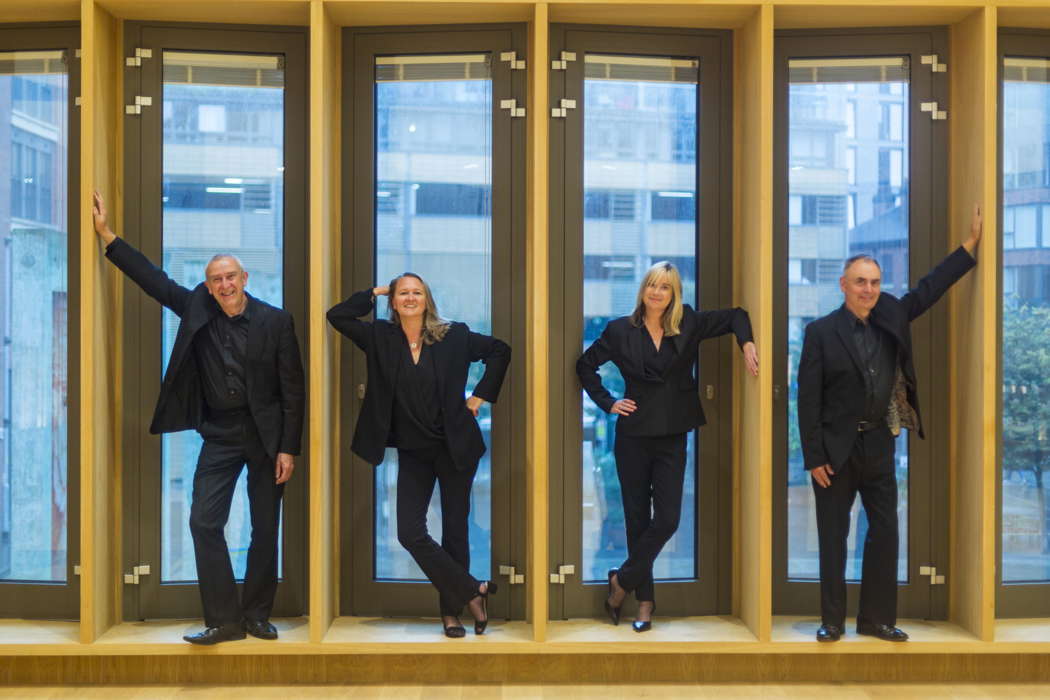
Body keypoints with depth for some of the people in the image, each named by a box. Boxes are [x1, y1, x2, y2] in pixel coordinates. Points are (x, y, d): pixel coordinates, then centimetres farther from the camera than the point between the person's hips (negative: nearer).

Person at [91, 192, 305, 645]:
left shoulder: (276, 321, -8)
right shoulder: (196, 309, 2)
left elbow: (293, 390, -7)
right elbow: (153, 278, 6)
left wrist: (288, 448, -10)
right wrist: (106, 234, 1)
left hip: (266, 435, -3)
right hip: (219, 435, 3)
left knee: (265, 528, 5)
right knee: (205, 522, -6)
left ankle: (257, 615, 19)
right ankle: (224, 621, 2)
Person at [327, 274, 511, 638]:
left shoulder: (454, 336, -3)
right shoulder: (380, 337, 0)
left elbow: (499, 350, 7)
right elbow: (337, 315, -5)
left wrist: (481, 395, 1)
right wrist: (376, 293, -2)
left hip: (455, 448, -1)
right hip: (412, 452, 2)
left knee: (455, 530, 5)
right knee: (410, 532, -7)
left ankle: (452, 611, 20)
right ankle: (474, 591, 7)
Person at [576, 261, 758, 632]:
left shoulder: (688, 325, 1)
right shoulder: (620, 330, -1)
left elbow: (735, 315, 8)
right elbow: (585, 365, 8)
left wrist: (746, 343, -11)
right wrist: (608, 403, 0)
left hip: (672, 437, 1)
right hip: (633, 436, -1)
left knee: (667, 518, -6)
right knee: (637, 517, 6)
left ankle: (623, 580, 15)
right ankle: (645, 599, 19)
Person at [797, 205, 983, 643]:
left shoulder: (891, 317, 4)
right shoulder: (821, 332, -9)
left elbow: (930, 288, 13)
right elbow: (808, 398, -10)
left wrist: (971, 244, 8)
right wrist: (813, 457, -13)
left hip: (879, 445, 5)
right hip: (836, 448, -4)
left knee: (885, 533, 7)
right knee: (833, 536, 4)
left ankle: (877, 619, 19)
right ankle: (832, 620, 13)